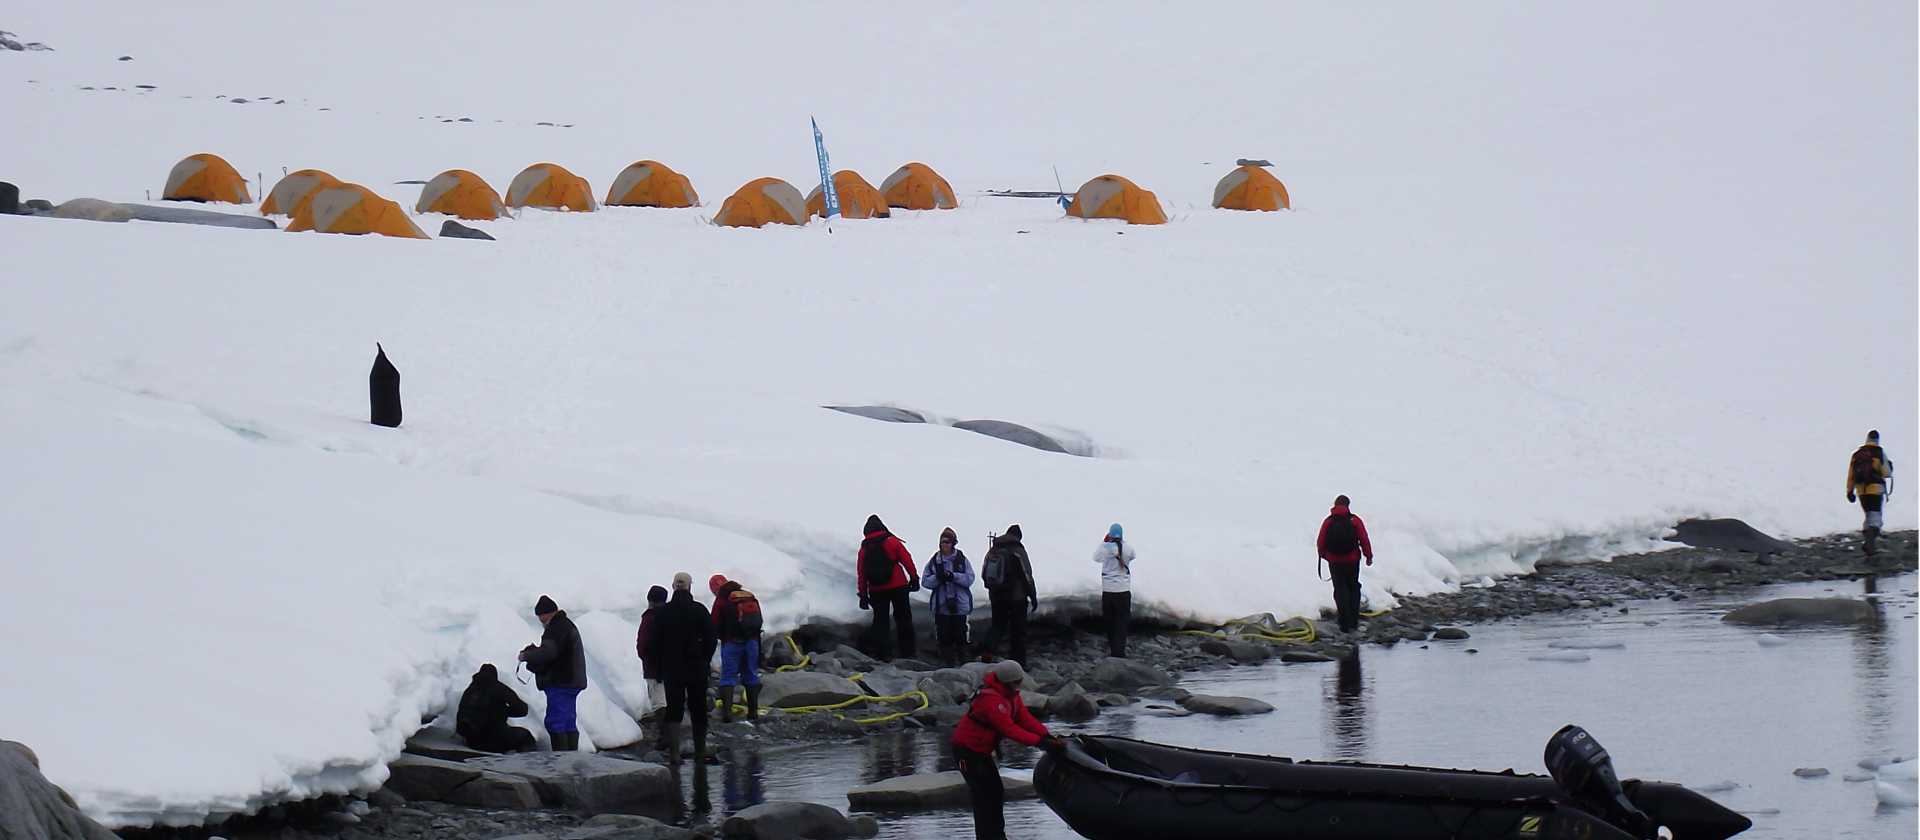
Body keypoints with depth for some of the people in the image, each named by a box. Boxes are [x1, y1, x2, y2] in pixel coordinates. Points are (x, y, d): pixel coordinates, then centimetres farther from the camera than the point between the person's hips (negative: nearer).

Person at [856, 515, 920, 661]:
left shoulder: (864, 548, 6)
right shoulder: (892, 541, -2)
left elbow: (861, 572, 7)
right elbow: (906, 560, -7)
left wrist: (863, 594, 11)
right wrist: (914, 578, 0)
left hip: (876, 590, 2)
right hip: (898, 587, -2)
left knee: (880, 622, 6)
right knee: (903, 619, 6)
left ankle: (882, 653, 0)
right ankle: (907, 651, 4)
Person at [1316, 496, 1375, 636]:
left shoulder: (1328, 522, -5)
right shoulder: (1355, 521, -7)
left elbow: (1320, 543, -3)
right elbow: (1364, 540, -7)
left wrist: (1324, 555, 17)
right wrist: (1368, 556, 6)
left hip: (1334, 562, 0)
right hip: (1352, 561, 0)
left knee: (1340, 591, 7)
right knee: (1353, 589, 18)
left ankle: (1345, 624, 3)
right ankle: (1354, 622, 18)